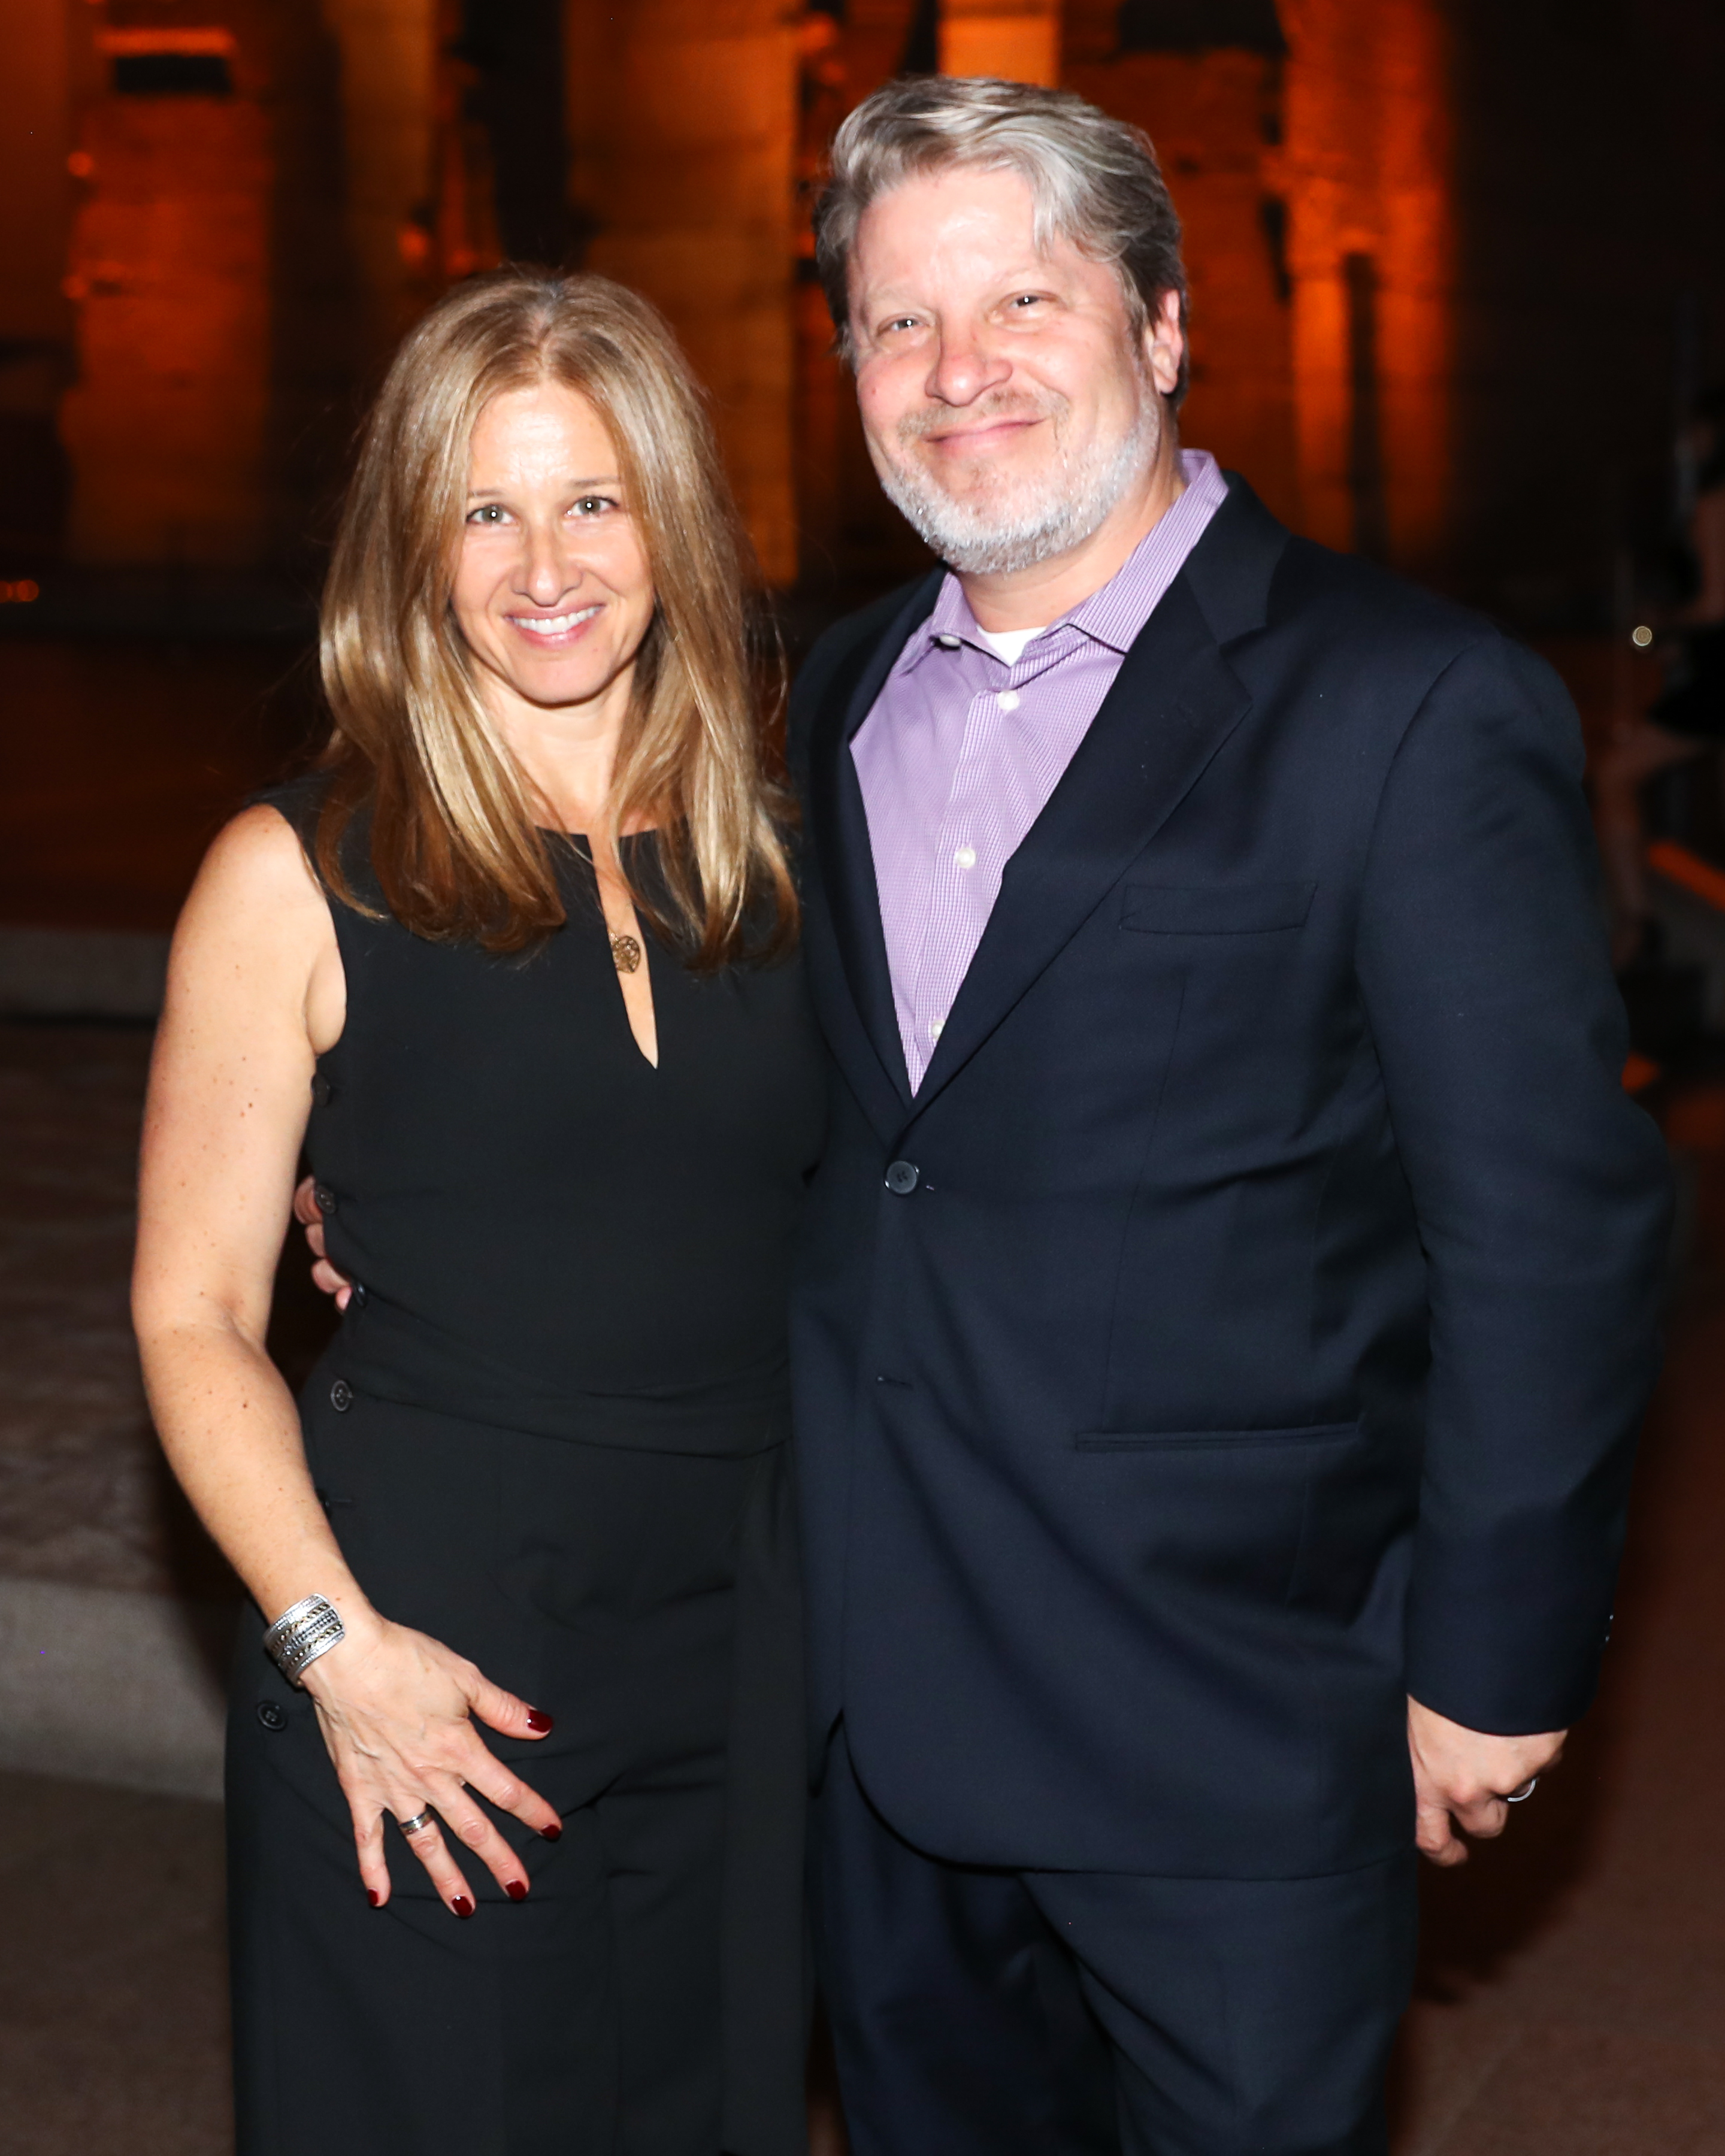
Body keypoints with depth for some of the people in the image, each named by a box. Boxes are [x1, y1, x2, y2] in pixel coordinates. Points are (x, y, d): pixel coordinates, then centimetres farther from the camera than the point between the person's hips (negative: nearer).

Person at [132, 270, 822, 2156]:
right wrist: (335, 1644, -14)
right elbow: (194, 1312, -5)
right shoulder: (303, 874, -6)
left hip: (740, 1647, 4)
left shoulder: (773, 851, 5)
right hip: (426, 1663, -3)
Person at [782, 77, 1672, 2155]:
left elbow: (1550, 1225, -13)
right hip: (874, 1693, 6)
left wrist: (1491, 1664, -11)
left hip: (1230, 1729, -5)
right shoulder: (843, 694, 8)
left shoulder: (1410, 706, -13)